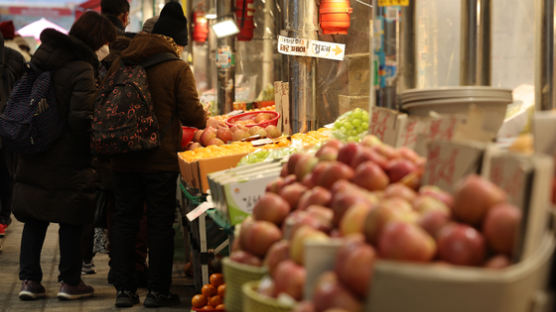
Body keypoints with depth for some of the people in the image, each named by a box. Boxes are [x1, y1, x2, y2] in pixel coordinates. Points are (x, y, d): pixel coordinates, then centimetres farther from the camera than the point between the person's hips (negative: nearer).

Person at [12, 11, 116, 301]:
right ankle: (70, 282, 13)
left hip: (34, 157, 7)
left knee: (34, 219, 12)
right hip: (67, 161, -7)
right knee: (71, 222, 6)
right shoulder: (82, 71, -17)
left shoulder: (42, 57, 8)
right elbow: (81, 119, -22)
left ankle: (29, 279, 13)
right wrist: (93, 151, -8)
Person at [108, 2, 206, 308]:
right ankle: (158, 291, 8)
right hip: (160, 157, -4)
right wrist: (207, 120, 11)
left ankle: (124, 289, 12)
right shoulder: (178, 68, -9)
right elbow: (192, 113, -11)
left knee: (123, 219, 10)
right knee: (160, 223, 4)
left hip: (124, 158, 4)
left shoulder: (121, 62, 6)